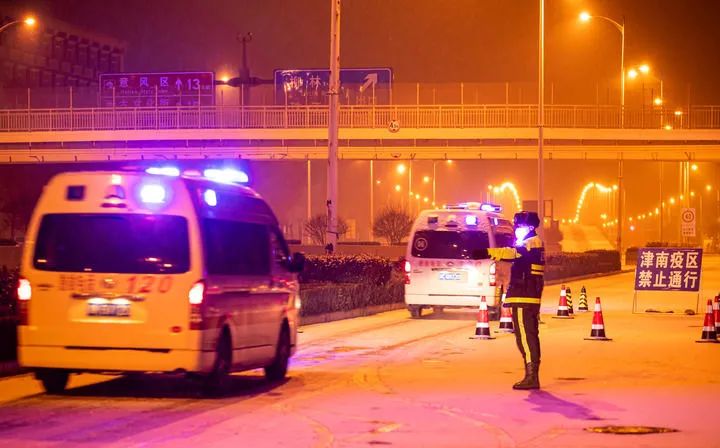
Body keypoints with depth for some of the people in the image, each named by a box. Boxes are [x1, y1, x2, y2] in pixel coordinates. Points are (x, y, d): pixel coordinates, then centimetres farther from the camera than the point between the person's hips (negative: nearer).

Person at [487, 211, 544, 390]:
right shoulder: (535, 244, 20)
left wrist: (487, 253, -35)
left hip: (523, 298, -10)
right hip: (532, 298, 10)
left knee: (524, 337, -10)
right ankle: (533, 376, 19)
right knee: (531, 336, 13)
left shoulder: (530, 243, -11)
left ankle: (531, 377, -11)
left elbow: (512, 253, -26)